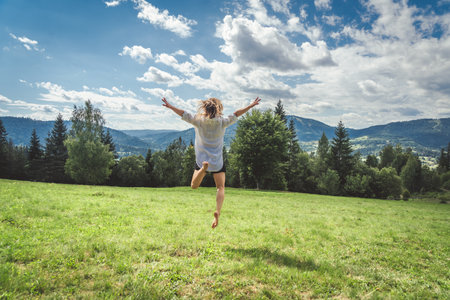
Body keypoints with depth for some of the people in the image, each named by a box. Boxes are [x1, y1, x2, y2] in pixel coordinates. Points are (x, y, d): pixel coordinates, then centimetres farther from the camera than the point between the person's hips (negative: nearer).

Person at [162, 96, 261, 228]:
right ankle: (217, 211, -15)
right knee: (221, 188, 7)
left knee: (194, 186, 8)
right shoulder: (222, 122, -6)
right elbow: (236, 114, 2)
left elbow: (183, 114, 0)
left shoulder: (198, 121, -4)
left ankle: (203, 168, -23)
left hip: (201, 158, 0)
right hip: (217, 161, 0)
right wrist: (251, 105, 12)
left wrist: (170, 106, 12)